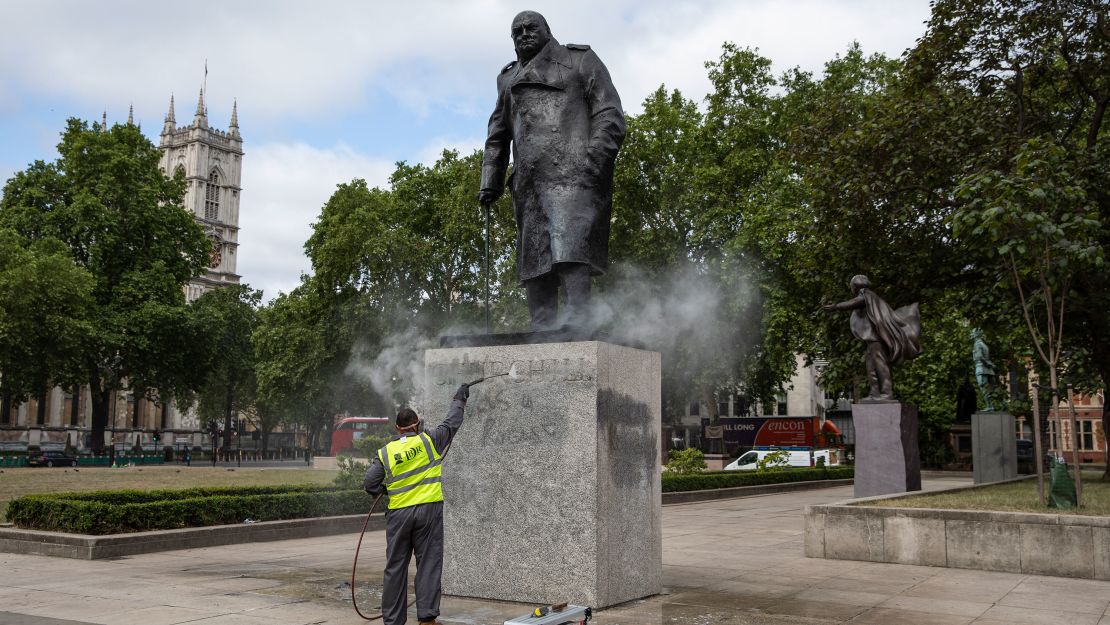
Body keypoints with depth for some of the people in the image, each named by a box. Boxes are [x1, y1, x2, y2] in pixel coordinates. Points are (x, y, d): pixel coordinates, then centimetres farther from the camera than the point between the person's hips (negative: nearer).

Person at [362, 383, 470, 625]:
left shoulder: (384, 453, 4)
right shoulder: (428, 441, 0)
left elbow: (369, 484, 0)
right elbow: (451, 423, 13)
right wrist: (459, 400, 29)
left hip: (398, 513, 2)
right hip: (428, 509, -2)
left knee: (396, 567, 9)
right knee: (429, 563, 2)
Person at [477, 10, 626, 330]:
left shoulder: (580, 60, 16)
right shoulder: (509, 79, 29)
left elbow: (610, 115, 5)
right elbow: (497, 137, 29)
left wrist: (593, 159, -10)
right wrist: (490, 182, 16)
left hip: (572, 174, -5)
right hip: (530, 183, 5)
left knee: (570, 251, -22)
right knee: (533, 264, -4)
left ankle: (578, 327, -29)